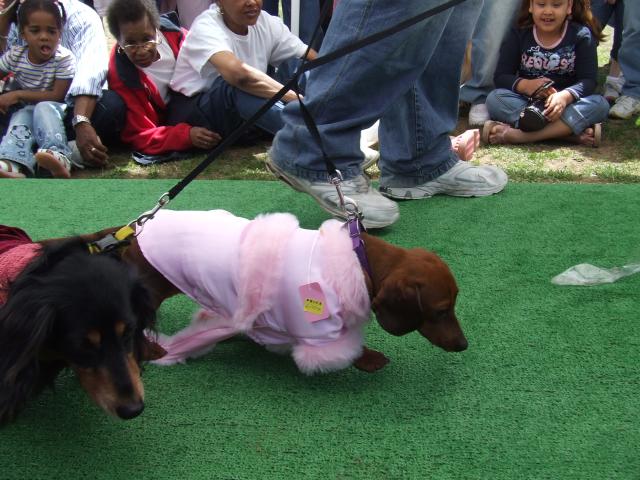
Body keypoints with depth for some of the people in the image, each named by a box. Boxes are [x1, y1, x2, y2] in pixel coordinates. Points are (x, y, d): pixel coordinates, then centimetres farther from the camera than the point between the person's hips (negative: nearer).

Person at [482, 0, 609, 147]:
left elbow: (588, 80, -10)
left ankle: (520, 135, -39)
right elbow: (501, 77, -4)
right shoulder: (518, 35, 1)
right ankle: (568, 130, -36)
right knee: (494, 99, -27)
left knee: (601, 105, -29)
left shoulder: (581, 35, -3)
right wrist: (526, 85, -26)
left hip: (566, 104, 0)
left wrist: (565, 96, -32)